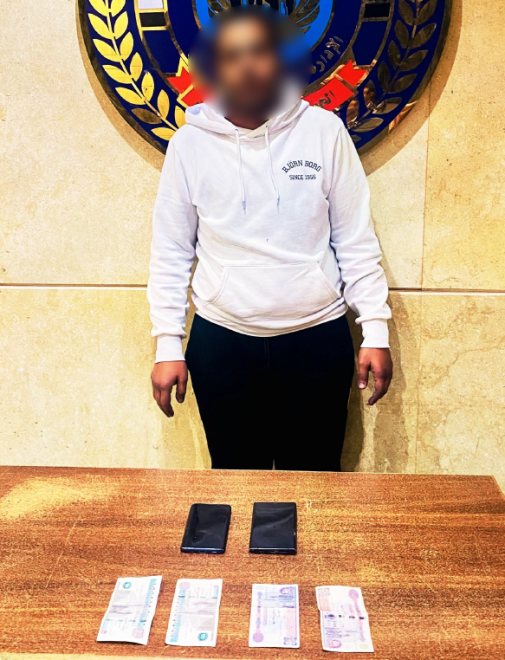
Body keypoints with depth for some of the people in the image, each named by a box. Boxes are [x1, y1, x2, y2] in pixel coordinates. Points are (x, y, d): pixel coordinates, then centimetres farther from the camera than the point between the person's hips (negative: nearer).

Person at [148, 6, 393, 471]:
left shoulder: (324, 131, -3)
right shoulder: (190, 143, 0)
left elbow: (356, 240, 0)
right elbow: (170, 253, 4)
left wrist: (376, 331, -2)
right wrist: (168, 346, 2)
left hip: (318, 340, 0)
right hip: (221, 344, 1)